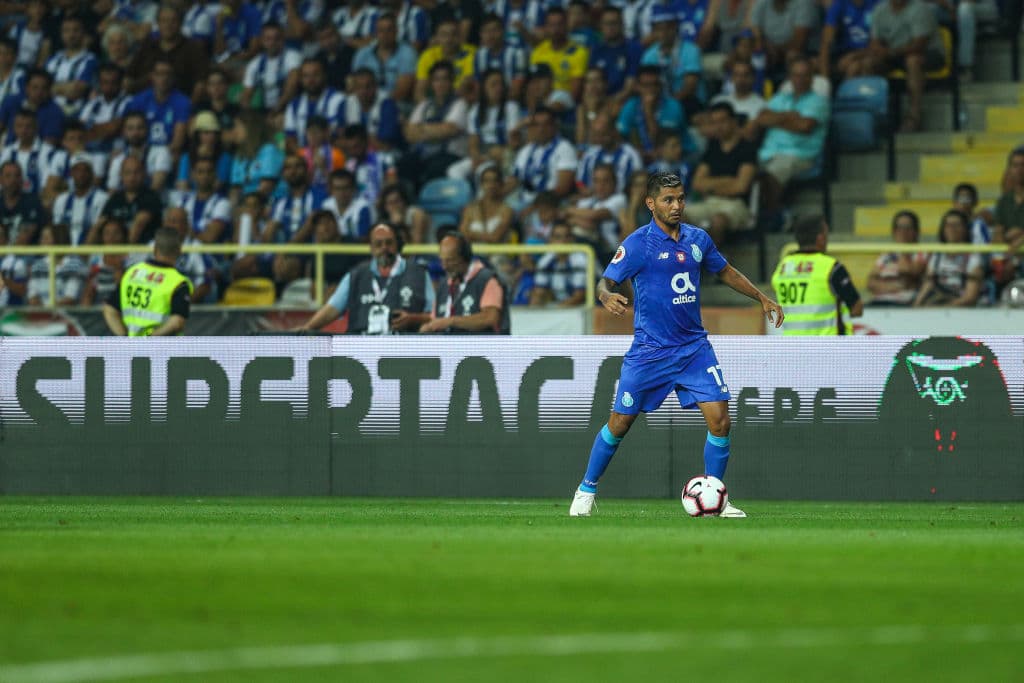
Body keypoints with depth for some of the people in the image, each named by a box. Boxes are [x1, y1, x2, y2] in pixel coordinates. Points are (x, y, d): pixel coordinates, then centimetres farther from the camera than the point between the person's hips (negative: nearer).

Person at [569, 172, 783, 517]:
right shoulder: (637, 243, -10)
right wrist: (608, 297, -34)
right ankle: (586, 490, 22)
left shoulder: (698, 239, 5)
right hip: (649, 351, -3)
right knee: (620, 423, 3)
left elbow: (726, 272, 22)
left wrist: (762, 297, 16)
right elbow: (605, 282, -11)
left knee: (719, 420, -9)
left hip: (694, 346, 4)